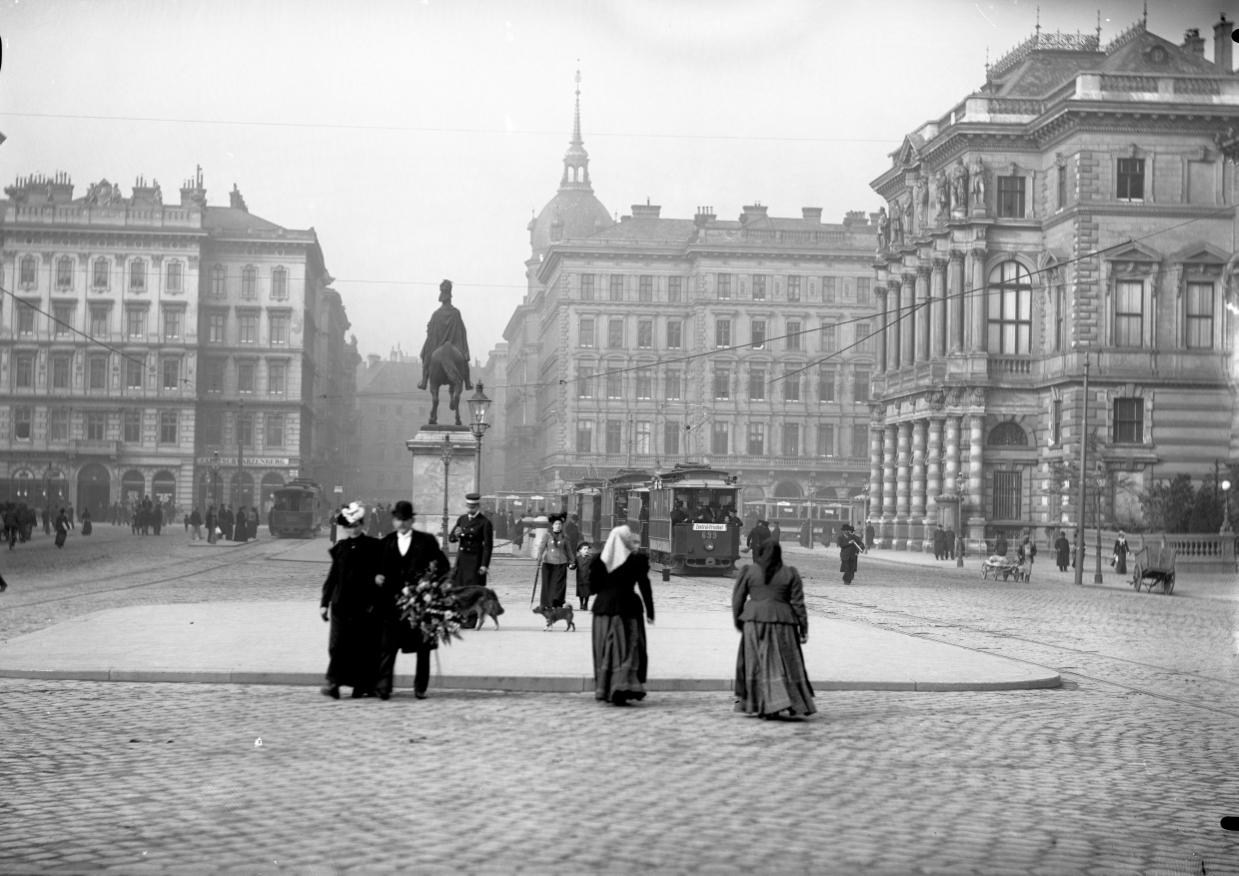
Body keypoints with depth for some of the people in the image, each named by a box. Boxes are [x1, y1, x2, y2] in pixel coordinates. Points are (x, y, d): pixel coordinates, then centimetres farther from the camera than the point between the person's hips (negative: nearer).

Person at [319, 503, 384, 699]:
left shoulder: (373, 547, -2)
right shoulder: (340, 548, 8)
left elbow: (380, 575, -1)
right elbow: (332, 576, 12)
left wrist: (375, 603, -7)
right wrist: (325, 602, 9)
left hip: (365, 606, -2)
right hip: (341, 604, 2)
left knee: (365, 646, 4)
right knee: (338, 644, -6)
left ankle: (363, 685, 15)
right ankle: (334, 683, -8)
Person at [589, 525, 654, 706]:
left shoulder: (600, 560, 4)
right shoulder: (637, 560, -5)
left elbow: (593, 587, 5)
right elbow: (644, 587, -3)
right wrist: (650, 612, 4)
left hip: (603, 607, 3)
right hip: (627, 608, -3)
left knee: (605, 651, 12)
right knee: (627, 650, 1)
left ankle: (604, 690, 16)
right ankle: (621, 687, -16)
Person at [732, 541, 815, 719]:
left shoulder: (748, 571, 1)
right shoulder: (790, 574, 3)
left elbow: (737, 599, 3)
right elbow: (798, 603, 2)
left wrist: (738, 621, 15)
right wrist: (803, 628, 6)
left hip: (755, 621, -1)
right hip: (782, 622, 1)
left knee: (758, 663, 4)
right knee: (786, 663, 8)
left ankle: (767, 706, -1)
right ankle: (794, 703, 6)